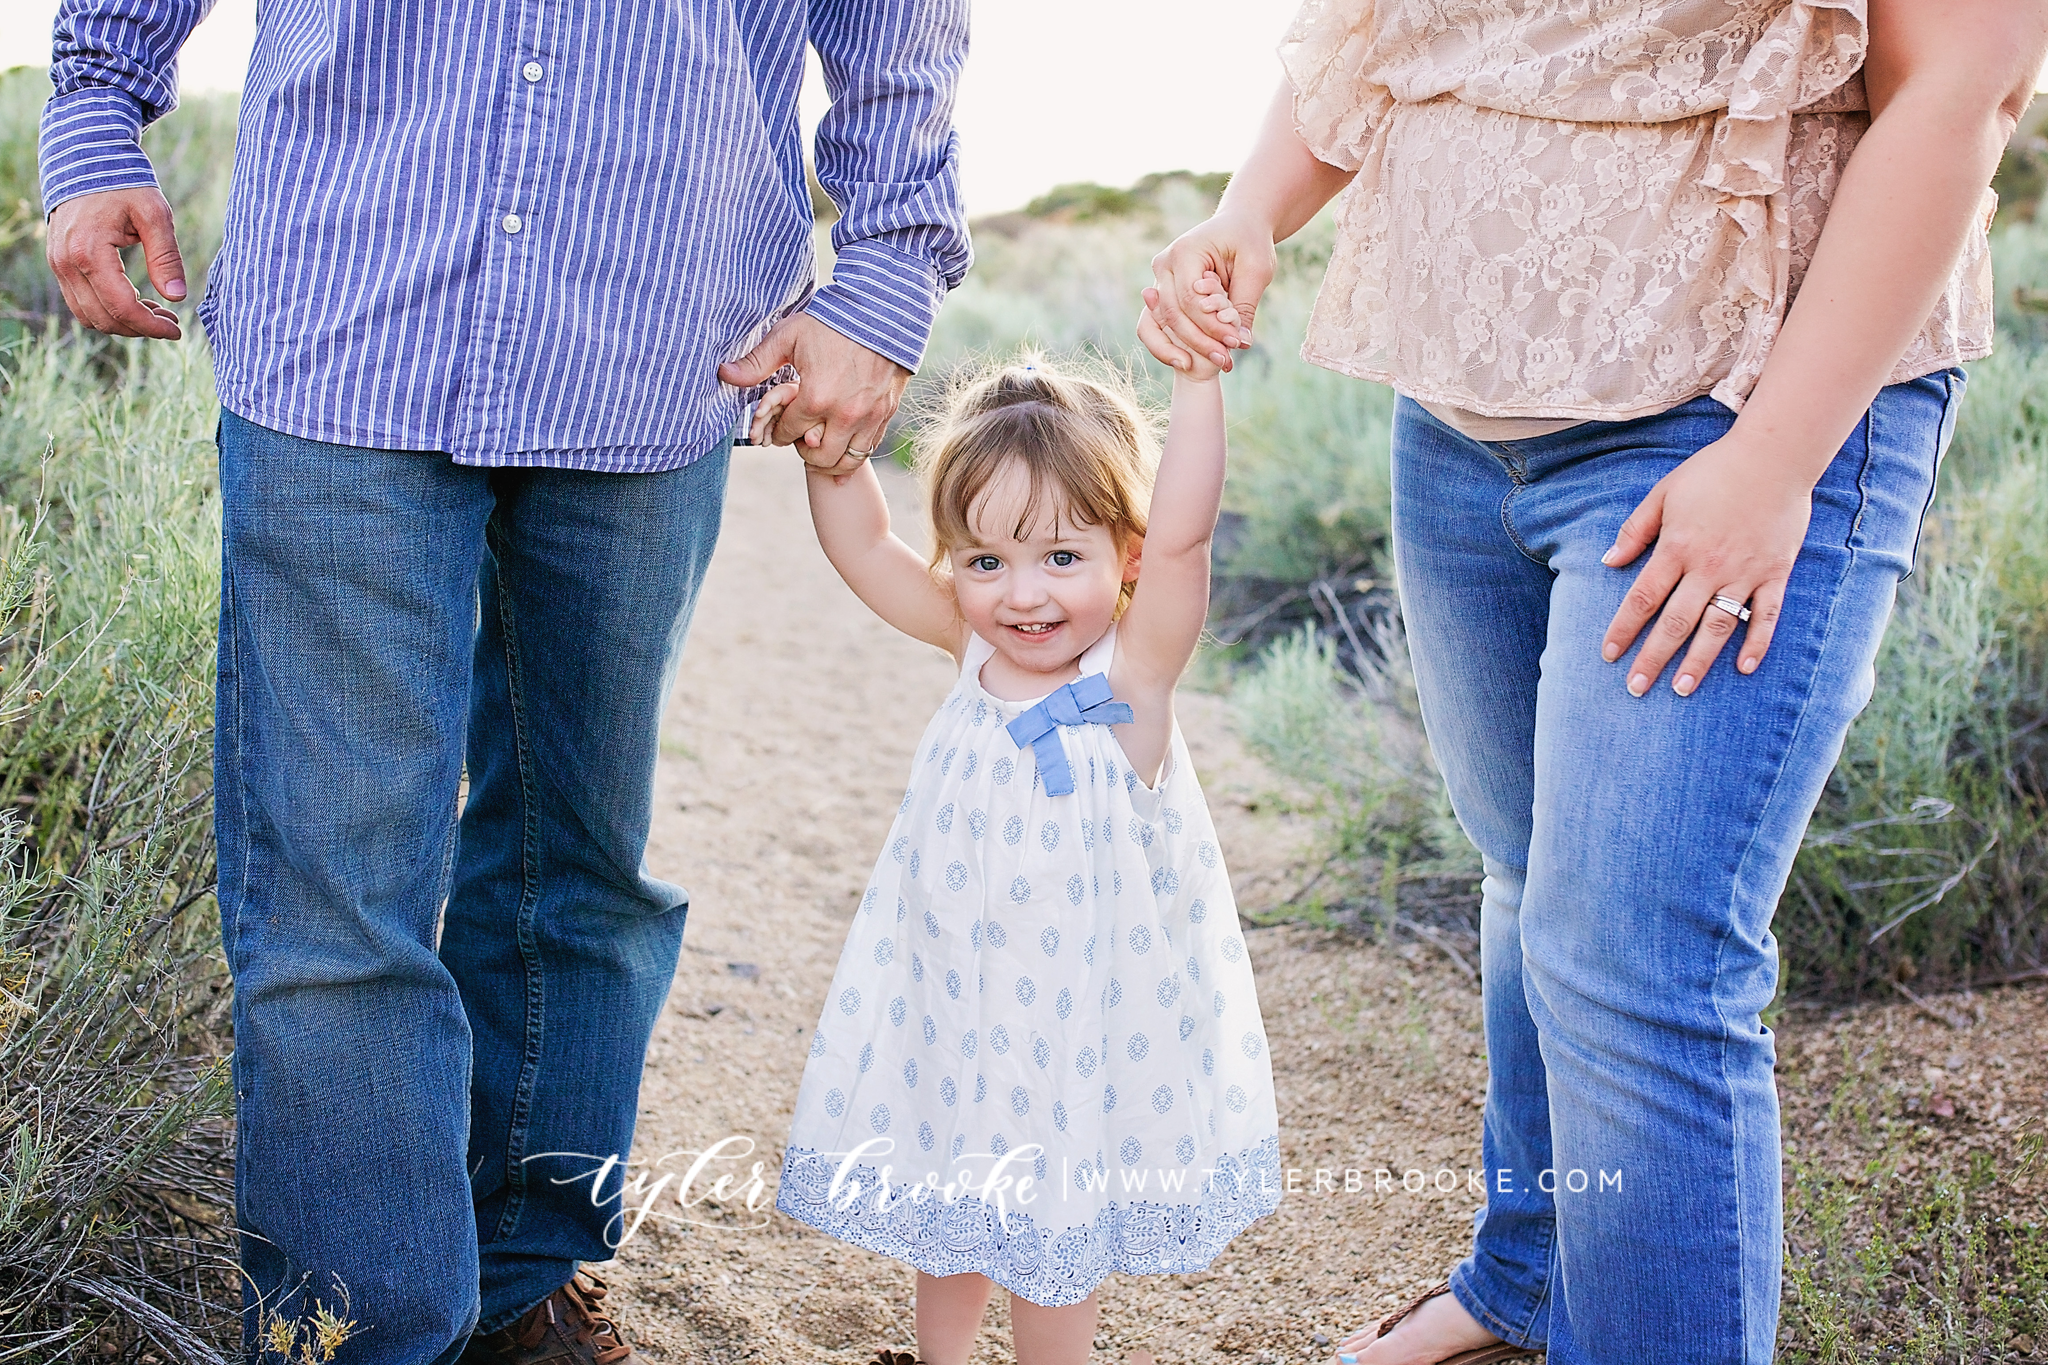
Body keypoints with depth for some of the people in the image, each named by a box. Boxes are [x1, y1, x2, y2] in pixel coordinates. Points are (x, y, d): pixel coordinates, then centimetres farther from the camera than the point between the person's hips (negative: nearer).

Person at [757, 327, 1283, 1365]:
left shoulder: (1131, 677, -20)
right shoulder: (975, 650, -6)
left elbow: (1182, 536, -34)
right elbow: (860, 546, -2)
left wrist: (1198, 374, -37)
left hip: (1077, 1020, -5)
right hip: (953, 1006, 5)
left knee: (1050, 1231, 12)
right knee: (949, 1203, 22)